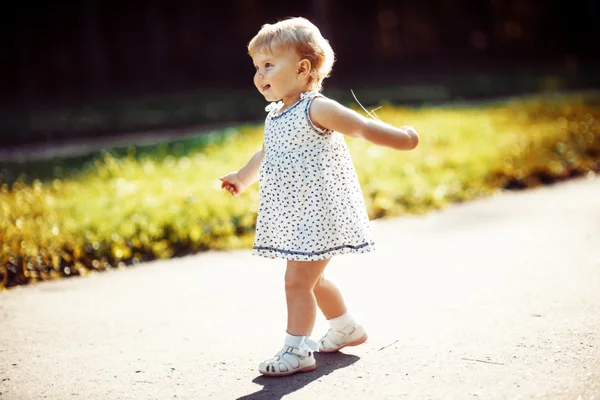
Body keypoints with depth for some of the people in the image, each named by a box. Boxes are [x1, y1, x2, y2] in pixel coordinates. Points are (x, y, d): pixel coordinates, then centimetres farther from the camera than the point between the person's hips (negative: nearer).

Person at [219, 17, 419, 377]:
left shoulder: (317, 109, -15)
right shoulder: (276, 116, 12)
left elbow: (364, 128, -11)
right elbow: (268, 153, 30)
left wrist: (404, 138, -9)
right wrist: (243, 178, 40)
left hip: (319, 211, -9)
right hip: (296, 215, 9)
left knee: (298, 279, -11)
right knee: (312, 279, 21)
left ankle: (297, 351, -3)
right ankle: (347, 328, 40)